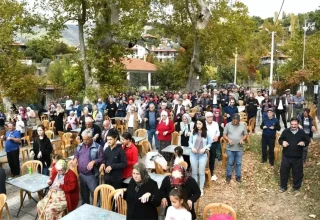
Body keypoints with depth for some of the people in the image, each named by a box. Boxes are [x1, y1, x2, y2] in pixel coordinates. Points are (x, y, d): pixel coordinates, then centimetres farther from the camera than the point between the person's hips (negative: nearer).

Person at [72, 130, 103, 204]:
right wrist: (75, 159, -2)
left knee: (94, 194, -1)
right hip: (81, 174, 6)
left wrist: (93, 162, -26)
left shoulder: (97, 147, -12)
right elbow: (76, 155, 20)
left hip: (92, 175, -6)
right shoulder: (80, 146, 7)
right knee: (83, 193, 22)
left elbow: (102, 159, -12)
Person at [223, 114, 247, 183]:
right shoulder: (228, 125, -5)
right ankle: (228, 176, 22)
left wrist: (242, 139, -13)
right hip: (230, 148, -1)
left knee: (238, 163, 11)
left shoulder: (242, 125, -1)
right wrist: (228, 139, -19)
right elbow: (224, 135, -1)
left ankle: (238, 176, 25)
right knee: (230, 163, 8)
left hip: (239, 148, 1)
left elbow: (245, 135, 7)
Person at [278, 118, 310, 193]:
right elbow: (280, 140, 7)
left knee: (297, 173, 10)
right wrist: (282, 142, -15)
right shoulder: (285, 131, -1)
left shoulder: (302, 132, -2)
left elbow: (307, 141, 6)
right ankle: (283, 186, 25)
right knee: (283, 171, 8)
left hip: (298, 157, 0)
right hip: (286, 156, 0)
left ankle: (296, 187, 31)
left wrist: (304, 143, -16)